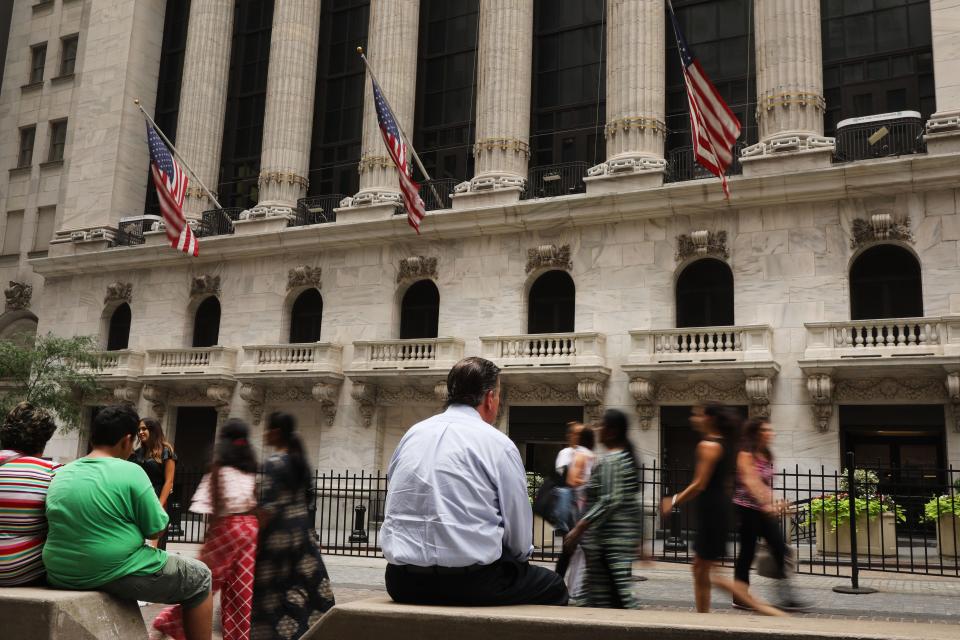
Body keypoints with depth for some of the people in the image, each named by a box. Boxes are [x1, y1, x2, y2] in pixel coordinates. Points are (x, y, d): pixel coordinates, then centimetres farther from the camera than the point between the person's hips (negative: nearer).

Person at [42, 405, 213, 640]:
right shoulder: (130, 472, -13)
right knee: (200, 576, 12)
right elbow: (156, 530, -8)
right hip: (117, 574, -7)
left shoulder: (61, 474, 6)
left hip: (63, 577, 7)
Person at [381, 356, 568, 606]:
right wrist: (521, 556, 20)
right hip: (469, 581, -6)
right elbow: (519, 531, -1)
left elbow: (394, 511, 14)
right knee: (554, 587, 15)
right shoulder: (498, 444, -6)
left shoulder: (412, 435, 9)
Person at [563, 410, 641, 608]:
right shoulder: (626, 456, 13)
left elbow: (610, 500, -24)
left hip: (609, 538, -10)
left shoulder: (609, 461, -16)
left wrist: (579, 528, -24)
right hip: (625, 534, 10)